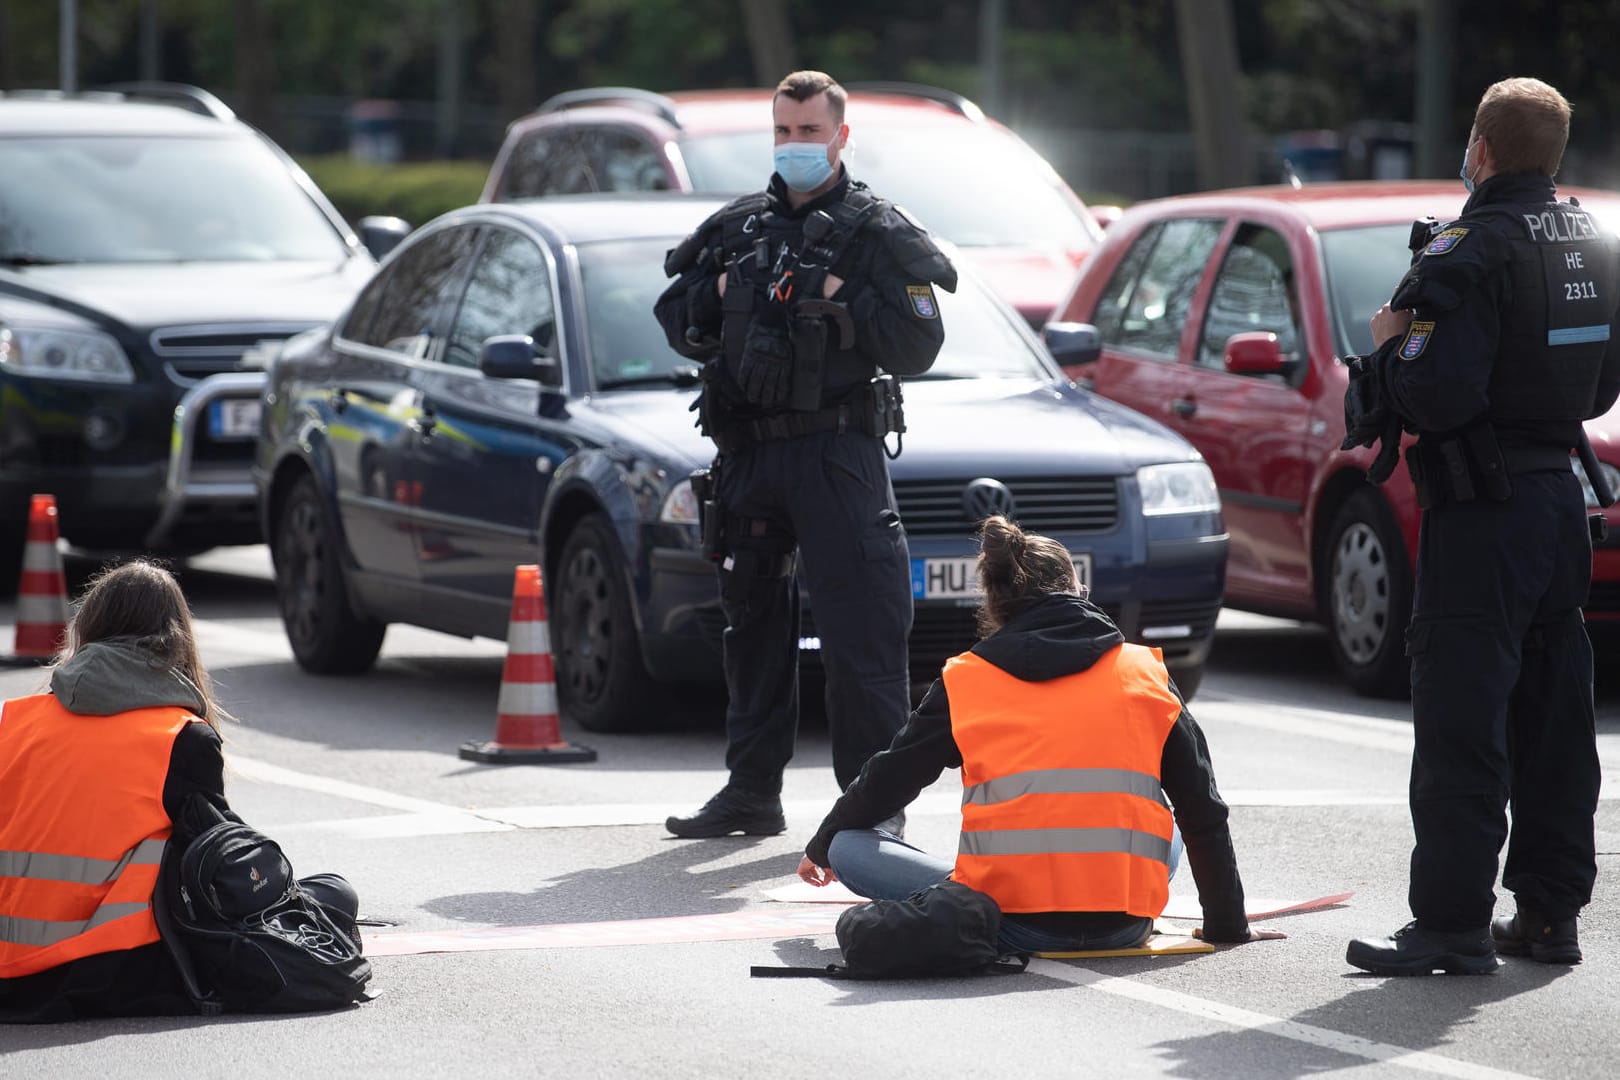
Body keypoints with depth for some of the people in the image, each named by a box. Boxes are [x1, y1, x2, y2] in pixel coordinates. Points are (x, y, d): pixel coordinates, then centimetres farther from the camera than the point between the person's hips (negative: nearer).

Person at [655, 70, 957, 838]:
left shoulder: (877, 233, 1)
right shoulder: (738, 227, 16)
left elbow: (917, 345, -7)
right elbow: (675, 322, 20)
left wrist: (842, 300, -15)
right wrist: (717, 294, 2)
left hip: (837, 455, -6)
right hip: (747, 454, 6)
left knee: (861, 632, -11)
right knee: (753, 623, 12)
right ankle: (752, 790, 22)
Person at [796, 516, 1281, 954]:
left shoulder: (964, 682, 7)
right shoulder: (1146, 671, 11)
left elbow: (884, 782, 18)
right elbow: (1202, 815, 13)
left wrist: (821, 848, 37)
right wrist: (1227, 925, 23)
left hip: (1016, 925, -3)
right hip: (1125, 926, 3)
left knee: (849, 849, 12)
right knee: (1166, 831, 36)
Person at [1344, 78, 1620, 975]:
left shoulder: (1470, 255, -17)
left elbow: (1437, 396, -23)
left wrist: (1391, 346, -6)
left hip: (1482, 515, -8)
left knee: (1461, 730, -6)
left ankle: (1453, 924, -6)